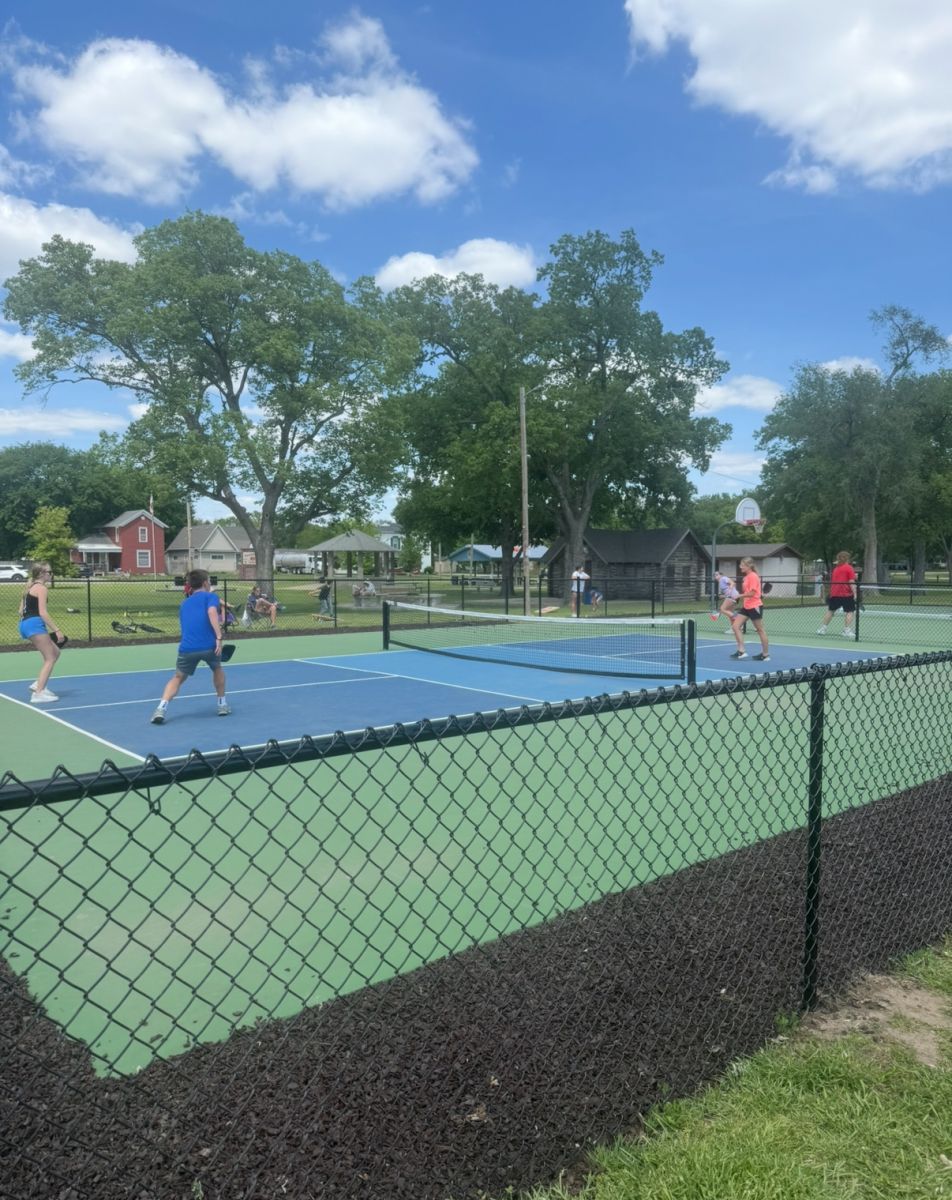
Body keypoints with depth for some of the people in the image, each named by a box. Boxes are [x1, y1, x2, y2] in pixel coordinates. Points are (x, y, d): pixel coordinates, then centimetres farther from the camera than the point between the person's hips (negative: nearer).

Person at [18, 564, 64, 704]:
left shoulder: (31, 587, 21)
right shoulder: (42, 588, -8)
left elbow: (21, 611, 21)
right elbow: (43, 613, -17)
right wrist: (56, 630, -18)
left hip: (25, 624, 10)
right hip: (35, 624, -10)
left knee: (55, 652, 17)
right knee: (50, 659, -8)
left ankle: (39, 684, 12)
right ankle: (38, 694, -15)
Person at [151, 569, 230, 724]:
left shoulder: (183, 604, 26)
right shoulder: (210, 596, 9)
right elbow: (212, 613, -12)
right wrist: (219, 637, -17)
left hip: (187, 648, 3)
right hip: (209, 645, -3)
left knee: (178, 678, 21)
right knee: (217, 669, 28)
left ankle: (161, 708, -1)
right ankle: (222, 704, 32)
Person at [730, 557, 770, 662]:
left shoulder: (753, 576, -14)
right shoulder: (746, 577, 13)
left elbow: (752, 593, -20)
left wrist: (739, 596, -19)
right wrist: (742, 605, 22)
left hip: (754, 607, -9)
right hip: (746, 607, 9)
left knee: (760, 630, 2)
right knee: (735, 626, -1)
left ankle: (766, 655, 12)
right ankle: (741, 651, -1)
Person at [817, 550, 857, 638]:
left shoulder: (835, 569, 13)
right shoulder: (849, 568, -4)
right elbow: (851, 582, -12)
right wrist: (854, 592, -13)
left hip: (834, 594, 6)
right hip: (846, 594, -6)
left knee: (830, 611, 15)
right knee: (850, 611, -1)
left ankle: (822, 628, 16)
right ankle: (847, 630, -10)